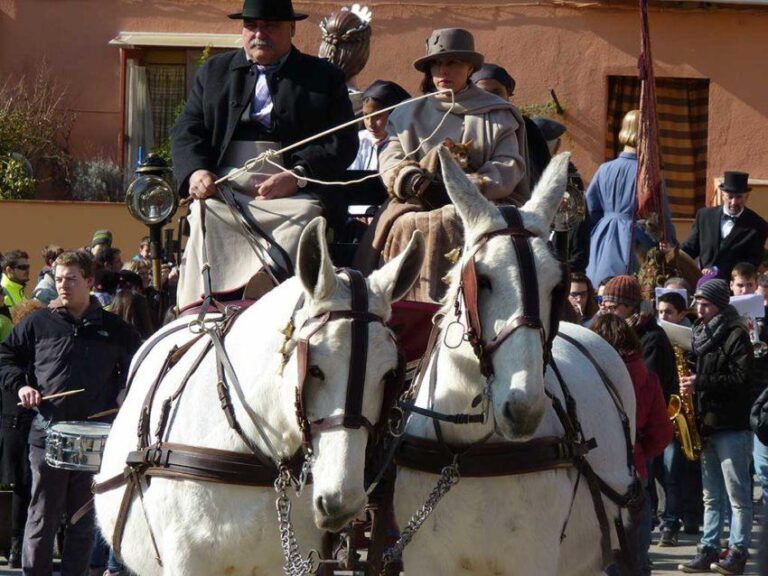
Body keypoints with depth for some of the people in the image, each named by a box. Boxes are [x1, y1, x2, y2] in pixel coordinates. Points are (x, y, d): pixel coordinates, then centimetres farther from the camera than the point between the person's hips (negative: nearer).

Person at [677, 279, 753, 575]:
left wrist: (701, 383, -19)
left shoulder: (735, 335, -8)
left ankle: (737, 551, -2)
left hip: (731, 425, -8)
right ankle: (709, 550, 13)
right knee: (711, 496, 10)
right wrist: (689, 382, 3)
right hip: (706, 425, 8)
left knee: (738, 495, -3)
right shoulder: (701, 334, 17)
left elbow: (741, 378, -16)